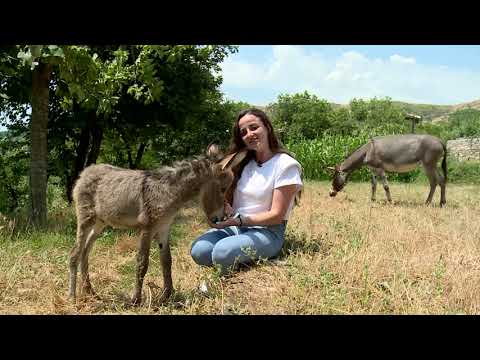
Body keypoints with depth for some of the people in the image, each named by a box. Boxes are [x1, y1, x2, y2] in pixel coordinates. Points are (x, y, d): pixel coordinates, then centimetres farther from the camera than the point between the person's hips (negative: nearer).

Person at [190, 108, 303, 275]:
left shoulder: (285, 165, -7)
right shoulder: (243, 163, 11)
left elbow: (277, 215, -10)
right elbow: (227, 197, 11)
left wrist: (238, 220, -19)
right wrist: (226, 209, -13)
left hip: (266, 231, -5)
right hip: (233, 226, 5)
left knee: (223, 252, -32)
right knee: (198, 250, -24)